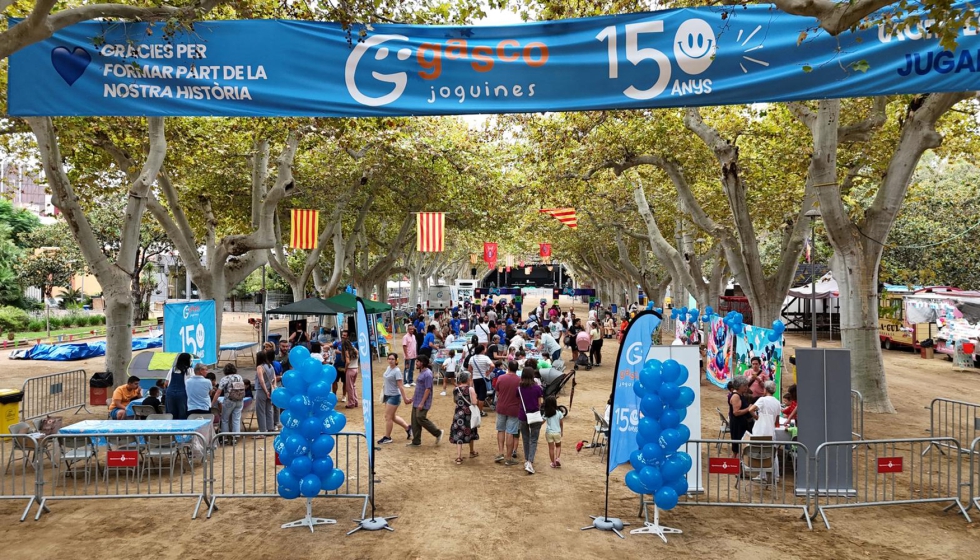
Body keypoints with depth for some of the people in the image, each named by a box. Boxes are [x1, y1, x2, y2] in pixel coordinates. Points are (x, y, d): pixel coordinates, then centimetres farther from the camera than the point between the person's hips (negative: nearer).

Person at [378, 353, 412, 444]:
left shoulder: (397, 371, -19)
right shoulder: (388, 368, 6)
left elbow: (401, 386, -20)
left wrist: (405, 398, -20)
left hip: (394, 396, -9)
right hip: (387, 395, 9)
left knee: (388, 417, -3)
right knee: (392, 417, 16)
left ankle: (387, 437, 10)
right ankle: (408, 427, 30)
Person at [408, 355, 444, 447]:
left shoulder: (427, 374, -17)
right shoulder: (421, 372, 14)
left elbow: (428, 389, -21)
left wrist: (422, 403, -23)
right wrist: (412, 398, 20)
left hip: (423, 402, -10)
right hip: (416, 402, 10)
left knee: (420, 418, -13)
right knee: (415, 421, 8)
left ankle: (438, 433, 2)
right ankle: (416, 442, 14)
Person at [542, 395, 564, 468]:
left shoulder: (545, 414, -8)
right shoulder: (559, 413, -8)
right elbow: (561, 423, 0)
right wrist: (561, 431, 15)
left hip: (549, 432, 0)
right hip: (557, 432, 0)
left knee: (551, 448, 9)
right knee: (558, 446, 19)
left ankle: (553, 463, 15)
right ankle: (557, 458, -1)